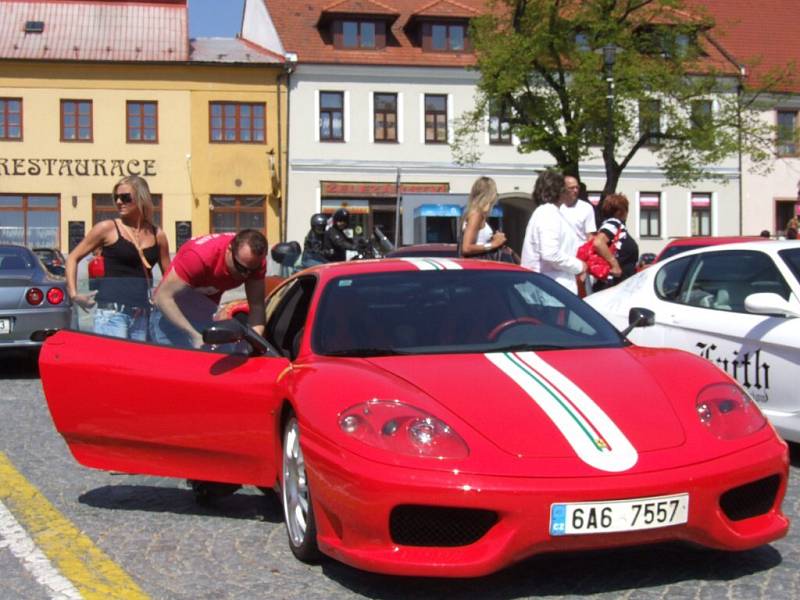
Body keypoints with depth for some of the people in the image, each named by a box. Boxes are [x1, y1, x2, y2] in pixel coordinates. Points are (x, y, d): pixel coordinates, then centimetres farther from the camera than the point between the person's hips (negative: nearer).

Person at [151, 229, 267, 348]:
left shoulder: (254, 260, -18)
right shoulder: (199, 255, -34)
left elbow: (257, 306, -15)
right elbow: (162, 297, -32)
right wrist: (195, 336, -39)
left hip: (206, 317, 5)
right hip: (173, 313, -5)